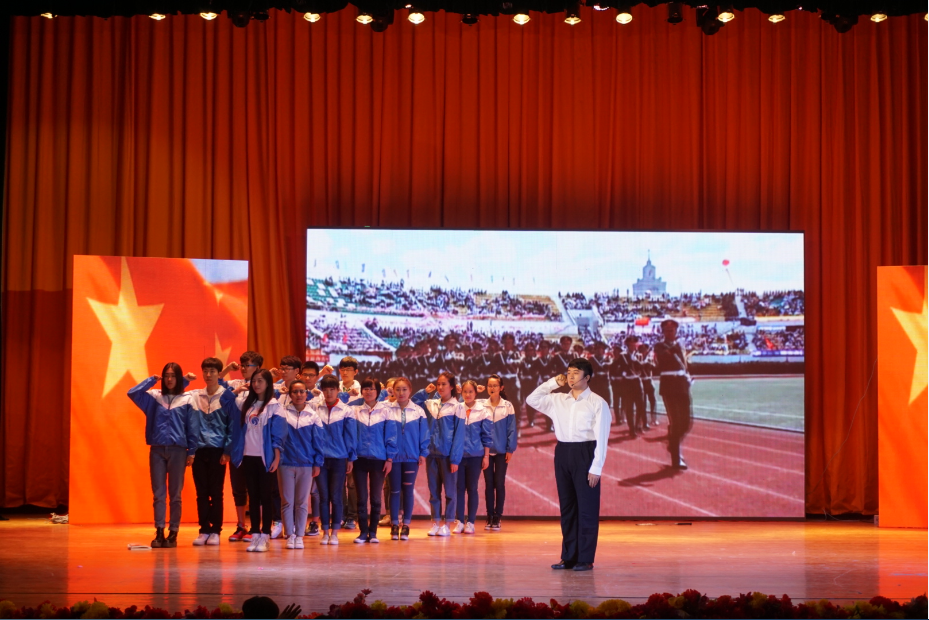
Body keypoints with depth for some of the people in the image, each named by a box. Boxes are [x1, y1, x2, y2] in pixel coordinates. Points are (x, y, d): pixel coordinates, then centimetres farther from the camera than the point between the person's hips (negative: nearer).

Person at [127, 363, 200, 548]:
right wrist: (152, 379, 1)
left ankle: (173, 533, 7)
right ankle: (159, 532, 1)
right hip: (157, 450, 2)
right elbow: (132, 393, -5)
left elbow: (192, 428, 1)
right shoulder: (154, 397, 9)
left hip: (178, 450, -2)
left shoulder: (188, 400, 3)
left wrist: (192, 451, -4)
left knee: (175, 494, 3)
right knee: (158, 493, 1)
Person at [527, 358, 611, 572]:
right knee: (566, 506, 9)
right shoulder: (558, 400, 12)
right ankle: (568, 557, 15)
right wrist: (553, 383, 7)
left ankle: (585, 559, 3)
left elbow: (601, 438, -7)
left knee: (587, 507, -2)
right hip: (562, 453, 5)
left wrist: (596, 468, -13)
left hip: (585, 454, -5)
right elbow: (532, 400, 13)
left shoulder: (597, 403, -4)